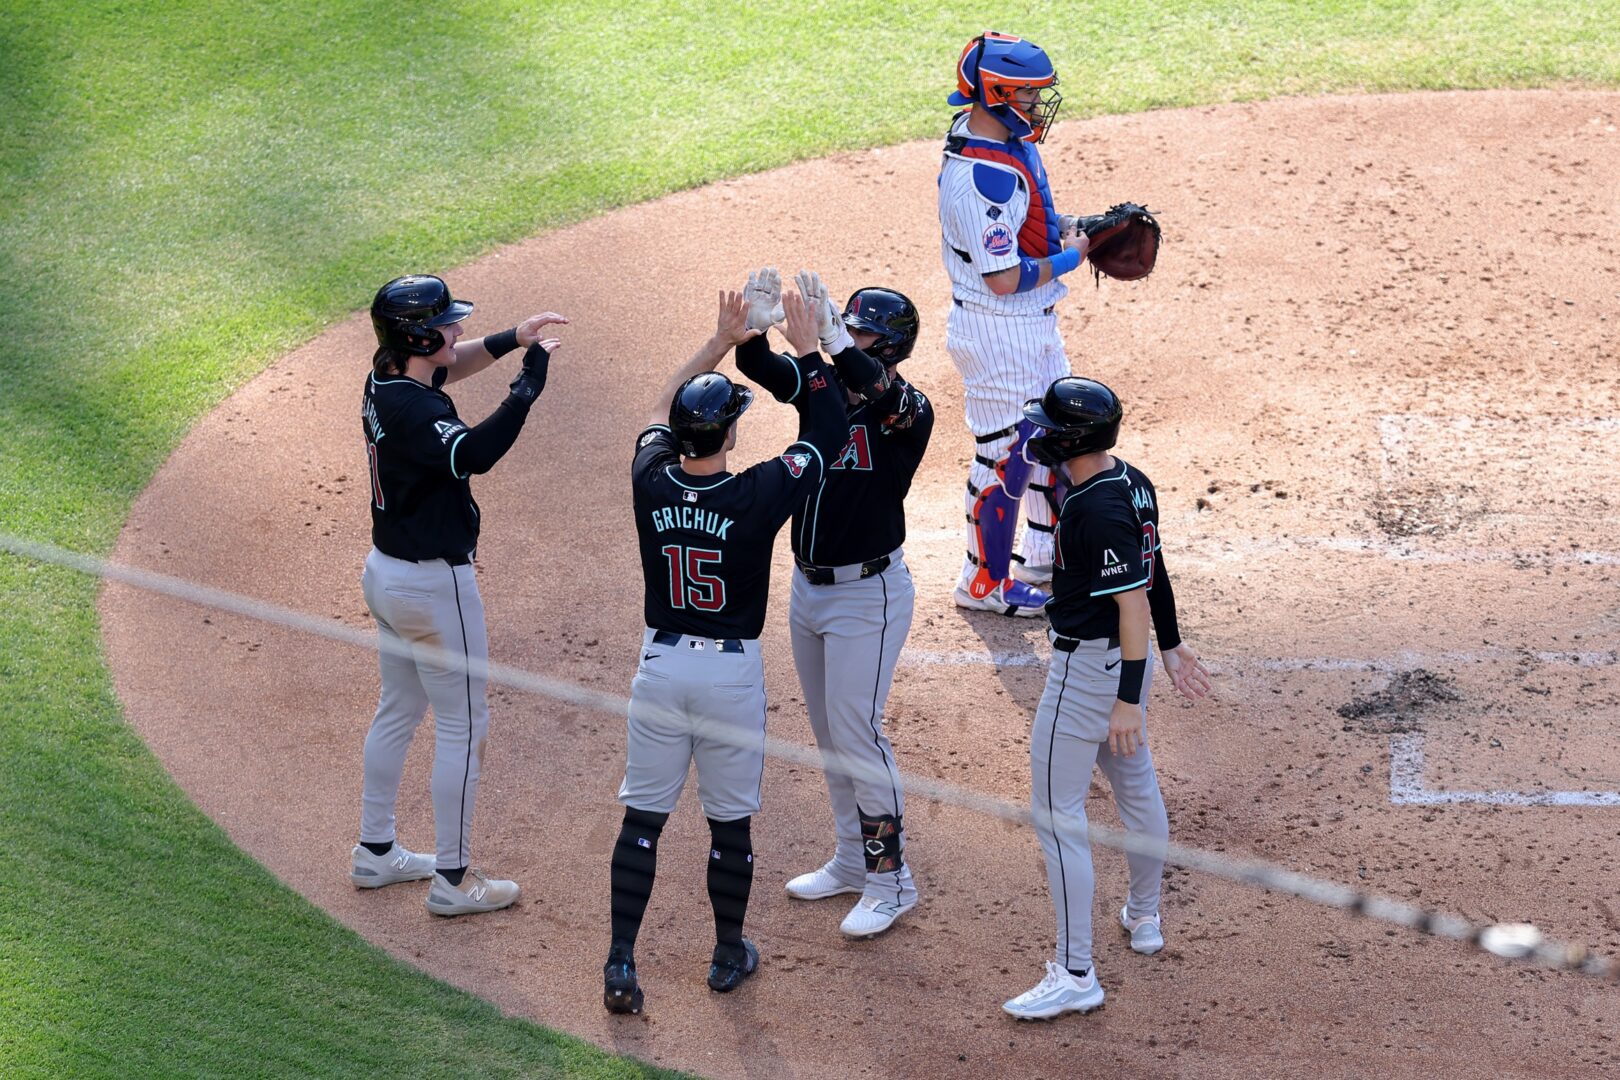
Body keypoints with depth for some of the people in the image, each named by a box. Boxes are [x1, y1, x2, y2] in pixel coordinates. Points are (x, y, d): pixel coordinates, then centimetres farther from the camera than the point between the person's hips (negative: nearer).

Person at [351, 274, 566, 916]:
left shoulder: (385, 382, 1)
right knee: (463, 724, 1)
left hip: (385, 571, 10)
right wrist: (527, 389, -36)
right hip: (433, 585, -10)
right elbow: (474, 453, -43)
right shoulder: (413, 410, -27)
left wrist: (510, 340, 6)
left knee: (399, 710, 22)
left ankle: (375, 852, 33)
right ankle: (453, 878, 7)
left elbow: (448, 364, 20)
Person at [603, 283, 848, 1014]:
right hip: (732, 672, -2)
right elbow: (826, 432, -3)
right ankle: (729, 955, 25)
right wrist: (805, 348, 3)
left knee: (642, 816, 7)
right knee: (730, 820, 12)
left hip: (660, 665, 3)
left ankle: (621, 962, 2)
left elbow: (663, 409, 14)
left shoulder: (652, 483, -7)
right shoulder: (757, 495, -17)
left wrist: (720, 343, 17)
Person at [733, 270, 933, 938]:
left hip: (867, 594, -8)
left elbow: (884, 395, -40)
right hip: (808, 585, 8)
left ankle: (891, 880, 6)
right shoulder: (825, 387, 3)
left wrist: (830, 337, -49)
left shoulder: (908, 411, -16)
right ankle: (852, 861, 30)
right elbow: (756, 365, -9)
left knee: (857, 734, -6)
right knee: (829, 734, 17)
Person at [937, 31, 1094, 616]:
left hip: (1033, 322, 10)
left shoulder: (1008, 136, 2)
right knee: (1006, 454, 4)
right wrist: (1073, 254, -15)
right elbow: (1006, 277, -27)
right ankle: (984, 582, 20)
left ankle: (1043, 554, 39)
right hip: (998, 332, -10)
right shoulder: (979, 177, -29)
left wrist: (1074, 225, 2)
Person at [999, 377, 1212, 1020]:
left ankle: (1076, 977, -3)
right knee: (1136, 786, 24)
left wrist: (1129, 698, -27)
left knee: (1056, 813, -4)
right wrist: (1171, 645, 23)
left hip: (1089, 665, -10)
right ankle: (1144, 919, 44)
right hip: (1120, 658, 10)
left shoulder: (1097, 510, -27)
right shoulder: (1133, 483, 2)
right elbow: (1153, 573, 13)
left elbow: (1134, 603, -28)